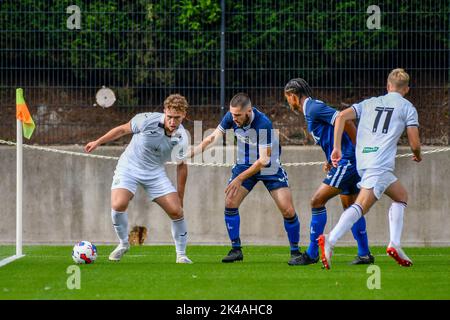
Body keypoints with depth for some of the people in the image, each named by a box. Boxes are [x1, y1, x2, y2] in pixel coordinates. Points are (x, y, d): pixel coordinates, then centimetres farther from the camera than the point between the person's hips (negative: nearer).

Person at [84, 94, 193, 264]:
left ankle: (181, 255, 8)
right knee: (118, 205, -24)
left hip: (156, 173, 2)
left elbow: (181, 166, 1)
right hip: (129, 167, -2)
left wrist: (180, 198, 4)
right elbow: (123, 129, -3)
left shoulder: (182, 138, -13)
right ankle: (123, 243, 4)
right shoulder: (147, 120, -21)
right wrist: (98, 142, 1)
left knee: (176, 211, -12)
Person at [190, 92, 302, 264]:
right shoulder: (231, 117, -16)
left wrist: (240, 178, -27)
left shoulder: (263, 124, -32)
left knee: (288, 211, -11)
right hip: (245, 164, 5)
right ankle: (236, 249, 2)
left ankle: (295, 251, 8)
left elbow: (264, 160, -29)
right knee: (230, 203, -11)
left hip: (269, 167, -4)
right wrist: (191, 152, -15)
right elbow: (213, 138, -4)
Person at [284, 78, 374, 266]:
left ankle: (312, 254, -5)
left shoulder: (314, 108, -13)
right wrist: (330, 160, 14)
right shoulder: (311, 111, 18)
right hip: (347, 163, 10)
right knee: (350, 208, 16)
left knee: (317, 201, -9)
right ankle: (365, 254, 21)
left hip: (346, 161, -10)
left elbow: (345, 121, -21)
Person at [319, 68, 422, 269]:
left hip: (363, 160, 6)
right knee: (361, 206, -17)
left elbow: (342, 117, 9)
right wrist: (417, 155, 28)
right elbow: (414, 143, 5)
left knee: (401, 196, 23)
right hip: (381, 162, -6)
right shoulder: (407, 107, 11)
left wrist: (337, 148, 7)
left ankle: (395, 244, 10)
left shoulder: (370, 103, 24)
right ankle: (330, 240, -36)